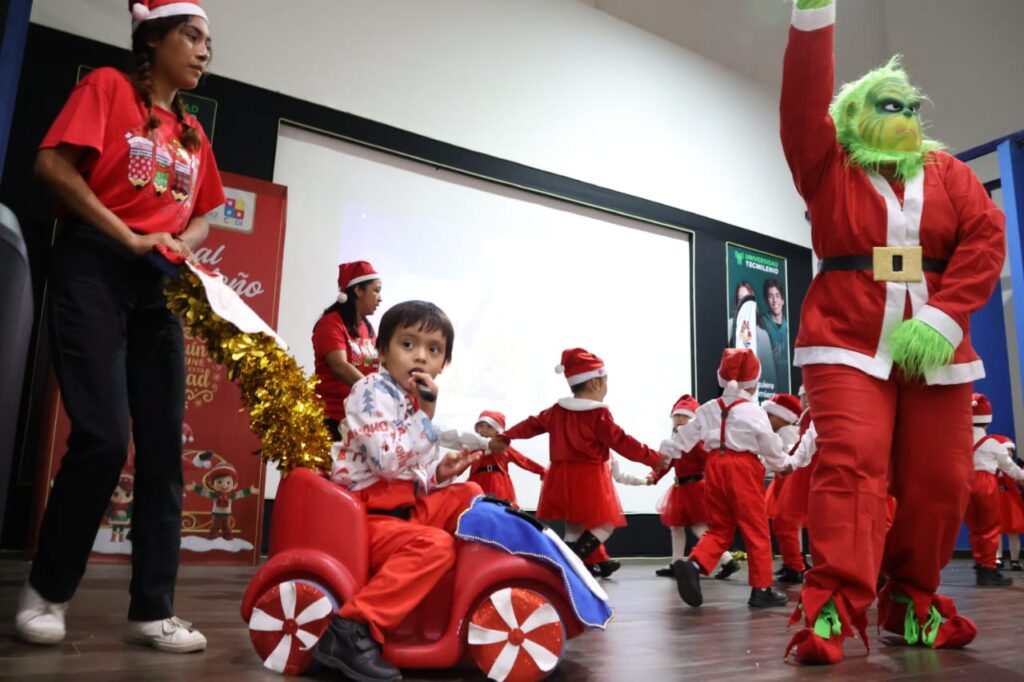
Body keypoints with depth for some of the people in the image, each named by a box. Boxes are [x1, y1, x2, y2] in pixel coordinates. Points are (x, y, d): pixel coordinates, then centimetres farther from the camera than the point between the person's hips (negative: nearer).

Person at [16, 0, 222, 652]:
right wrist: (129, 238, -13)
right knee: (103, 438, -14)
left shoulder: (194, 131, 19)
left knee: (164, 448, 0)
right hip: (95, 272, -6)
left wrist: (184, 245, 1)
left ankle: (154, 611, 6)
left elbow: (204, 213, 23)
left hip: (160, 287, 6)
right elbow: (53, 164, -8)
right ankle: (45, 591, 9)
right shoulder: (108, 86, 3)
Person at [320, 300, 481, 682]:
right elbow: (391, 463, -26)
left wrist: (440, 472, -2)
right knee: (435, 545, -28)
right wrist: (426, 412, -20)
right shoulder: (372, 391, -13)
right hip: (363, 515, -9)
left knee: (467, 495, 6)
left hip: (405, 506, 9)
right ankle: (352, 629, -30)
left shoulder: (416, 402, 14)